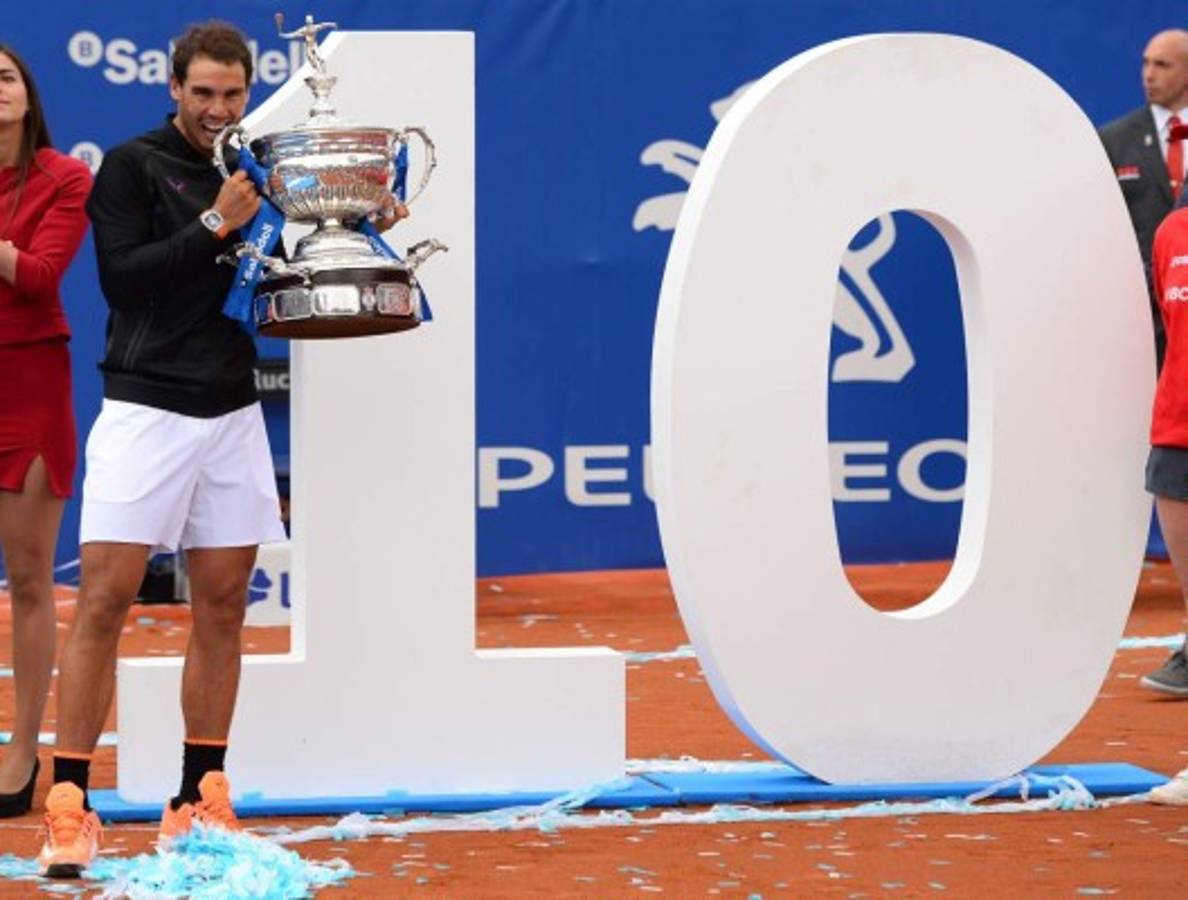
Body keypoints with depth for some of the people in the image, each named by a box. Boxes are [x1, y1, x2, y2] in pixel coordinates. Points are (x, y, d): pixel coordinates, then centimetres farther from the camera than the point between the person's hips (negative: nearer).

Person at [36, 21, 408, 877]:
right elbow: (122, 278, -12)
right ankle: (69, 807, -8)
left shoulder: (257, 174, 12)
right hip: (146, 410, -5)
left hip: (233, 412, 5)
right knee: (104, 599, -9)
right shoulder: (134, 166, -2)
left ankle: (200, 805, 13)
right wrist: (215, 225, -17)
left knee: (222, 608, 6)